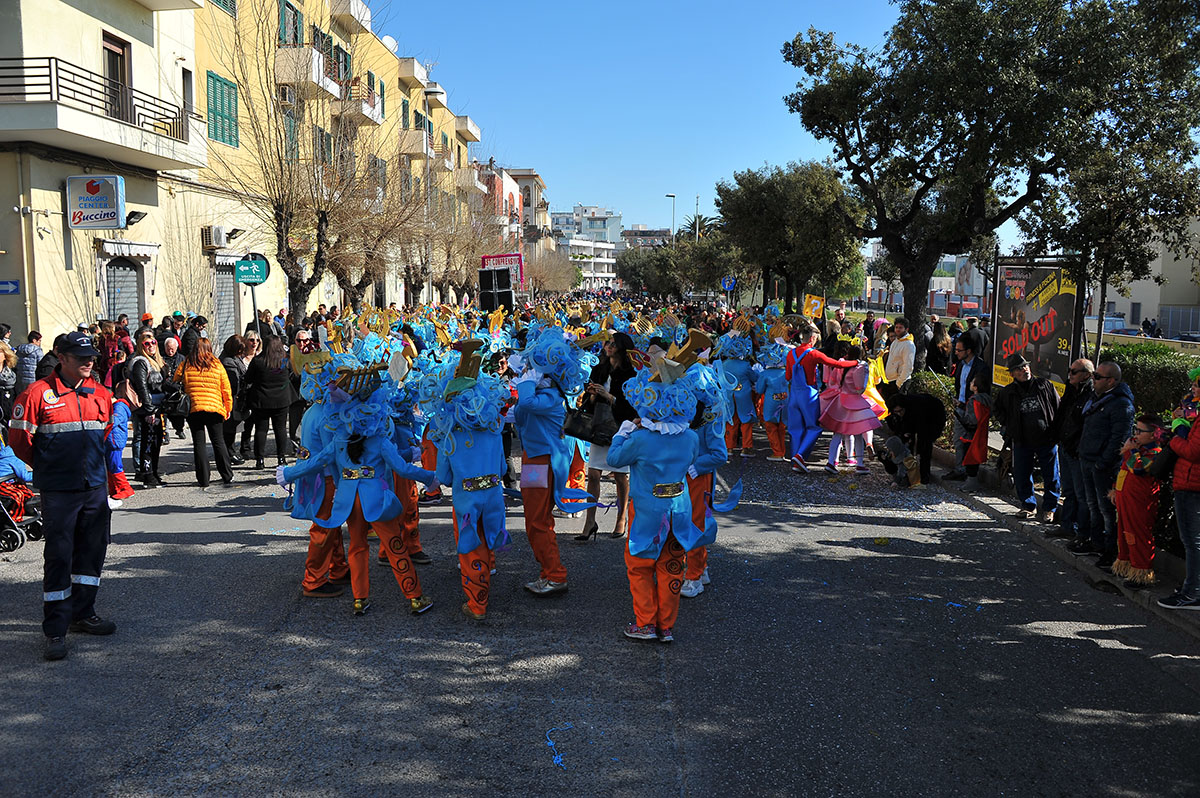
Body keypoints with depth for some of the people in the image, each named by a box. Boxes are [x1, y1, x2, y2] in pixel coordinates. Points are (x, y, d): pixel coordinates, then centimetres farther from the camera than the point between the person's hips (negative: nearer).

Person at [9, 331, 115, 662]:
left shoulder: (101, 394, 6)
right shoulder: (39, 393, -9)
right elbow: (20, 439, -2)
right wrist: (47, 467, 8)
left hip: (95, 488, 5)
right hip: (58, 491, -5)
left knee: (92, 552, 12)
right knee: (59, 557, -3)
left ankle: (83, 613, 28)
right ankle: (55, 630, 5)